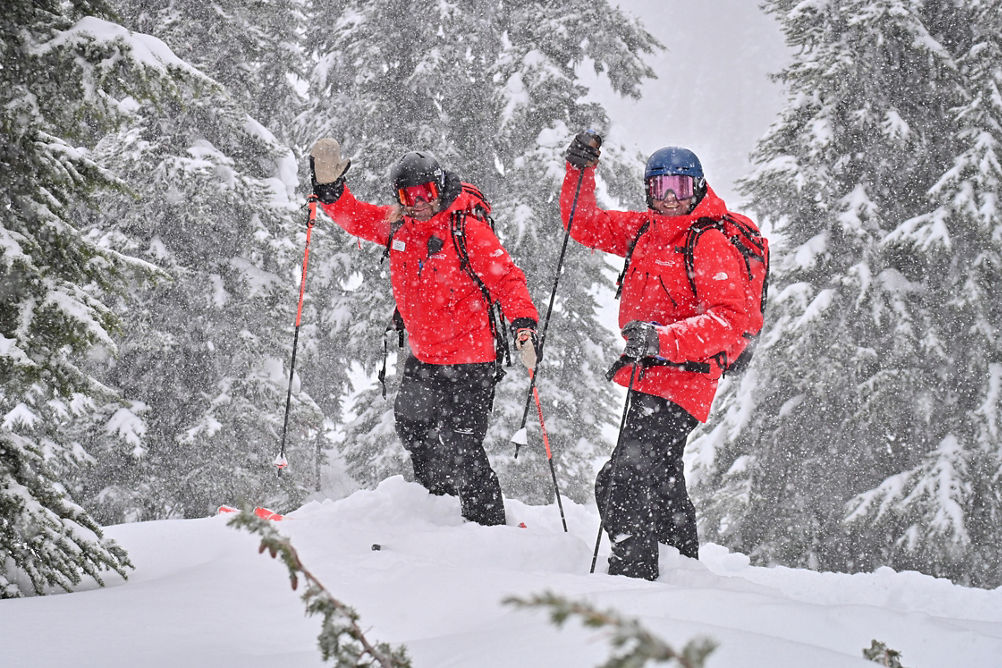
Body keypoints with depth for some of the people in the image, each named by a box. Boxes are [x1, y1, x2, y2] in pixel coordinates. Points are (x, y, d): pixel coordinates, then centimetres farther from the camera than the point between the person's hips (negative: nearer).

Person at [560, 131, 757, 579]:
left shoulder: (711, 243, -14)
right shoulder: (644, 229, 9)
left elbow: (728, 322, -25)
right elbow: (584, 223, 19)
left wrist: (662, 339, -37)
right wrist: (580, 169, 3)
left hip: (682, 378, -9)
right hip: (649, 377, 10)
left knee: (622, 484, -22)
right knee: (660, 483, 24)